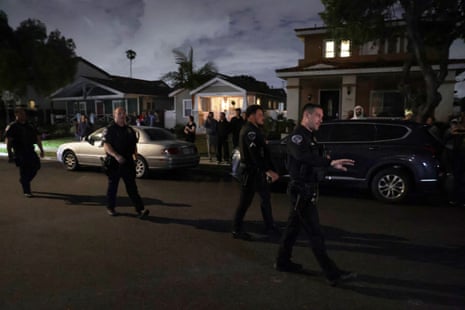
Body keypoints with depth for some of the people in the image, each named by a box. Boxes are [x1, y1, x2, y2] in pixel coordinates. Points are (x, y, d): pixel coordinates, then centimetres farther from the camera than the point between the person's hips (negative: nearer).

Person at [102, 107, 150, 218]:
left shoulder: (129, 129, 14)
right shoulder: (109, 129, -4)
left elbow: (134, 145, 21)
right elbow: (106, 146, -14)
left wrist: (135, 155, 7)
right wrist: (116, 156, -28)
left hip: (128, 162, 4)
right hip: (114, 163, -4)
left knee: (132, 187, 1)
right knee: (112, 186, 10)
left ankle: (140, 210, -3)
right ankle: (110, 208, 27)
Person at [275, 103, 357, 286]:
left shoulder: (309, 136, 15)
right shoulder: (297, 136, -18)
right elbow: (304, 157, -38)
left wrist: (327, 161, -2)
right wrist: (331, 163, -45)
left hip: (307, 189, 10)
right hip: (302, 190, -10)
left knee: (294, 226, 17)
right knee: (315, 233, -3)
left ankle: (283, 262, 30)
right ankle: (333, 274, 4)